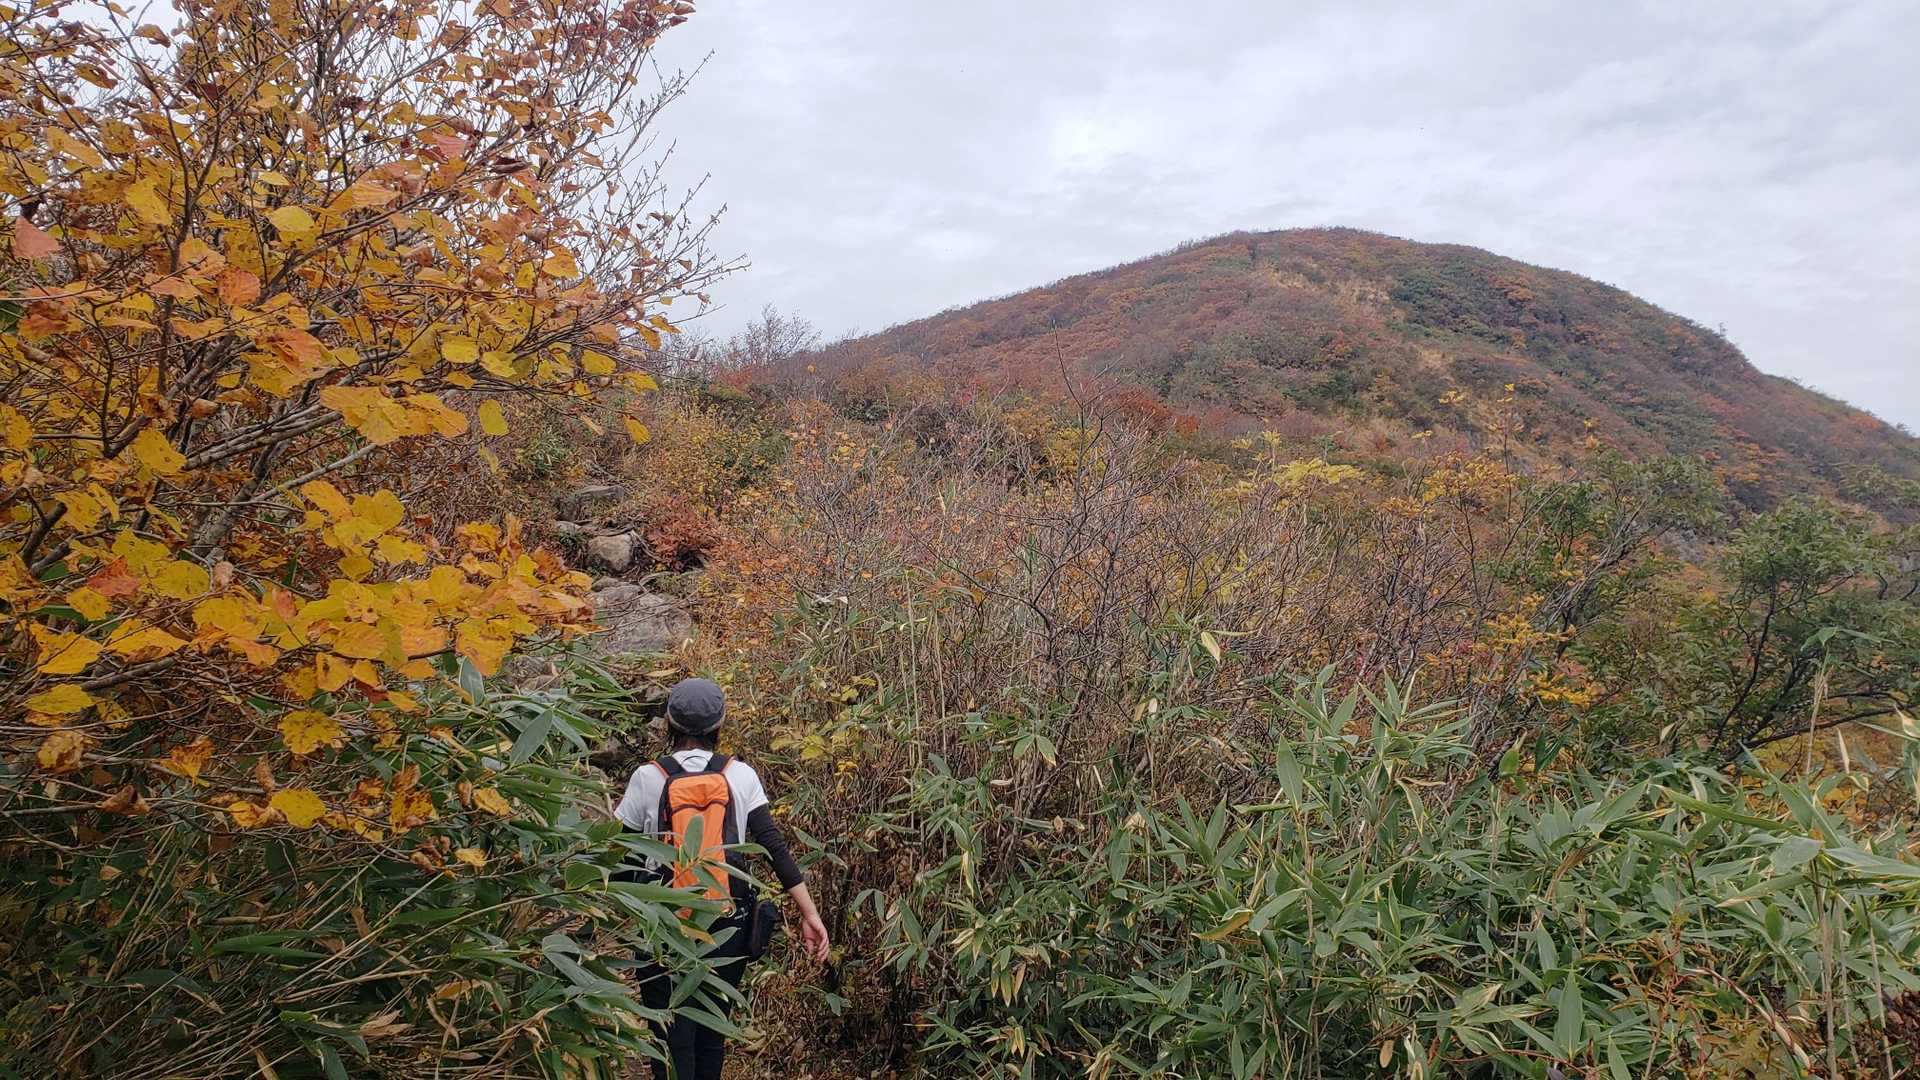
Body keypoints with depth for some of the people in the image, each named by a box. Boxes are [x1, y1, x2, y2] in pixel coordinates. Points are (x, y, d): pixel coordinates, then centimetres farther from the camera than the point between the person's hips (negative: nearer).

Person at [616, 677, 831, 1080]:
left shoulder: (647, 778, -5)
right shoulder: (741, 775, -2)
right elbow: (775, 848, -7)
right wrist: (810, 914, -5)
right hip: (729, 925, 2)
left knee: (672, 1038, 4)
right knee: (712, 1032, 18)